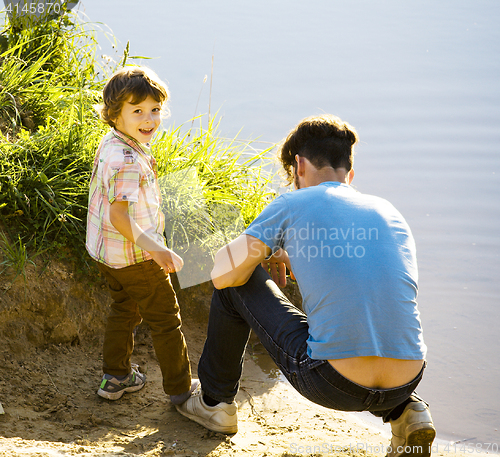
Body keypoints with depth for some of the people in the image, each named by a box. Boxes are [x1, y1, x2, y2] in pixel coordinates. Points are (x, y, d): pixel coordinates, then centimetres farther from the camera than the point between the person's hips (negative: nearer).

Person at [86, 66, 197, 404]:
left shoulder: (111, 144, 3)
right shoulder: (128, 161, -29)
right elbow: (118, 216, -32)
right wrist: (157, 249, -32)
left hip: (106, 251, 9)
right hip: (135, 258, -9)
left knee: (125, 309, 26)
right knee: (165, 320, 6)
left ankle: (116, 377, 36)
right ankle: (181, 389, 17)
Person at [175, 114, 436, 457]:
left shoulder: (292, 205, 2)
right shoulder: (390, 212, 15)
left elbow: (222, 274, 6)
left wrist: (267, 257, 26)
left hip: (331, 385, -5)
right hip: (405, 384, 5)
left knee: (234, 285, 18)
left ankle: (215, 403, 34)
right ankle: (406, 412, 18)